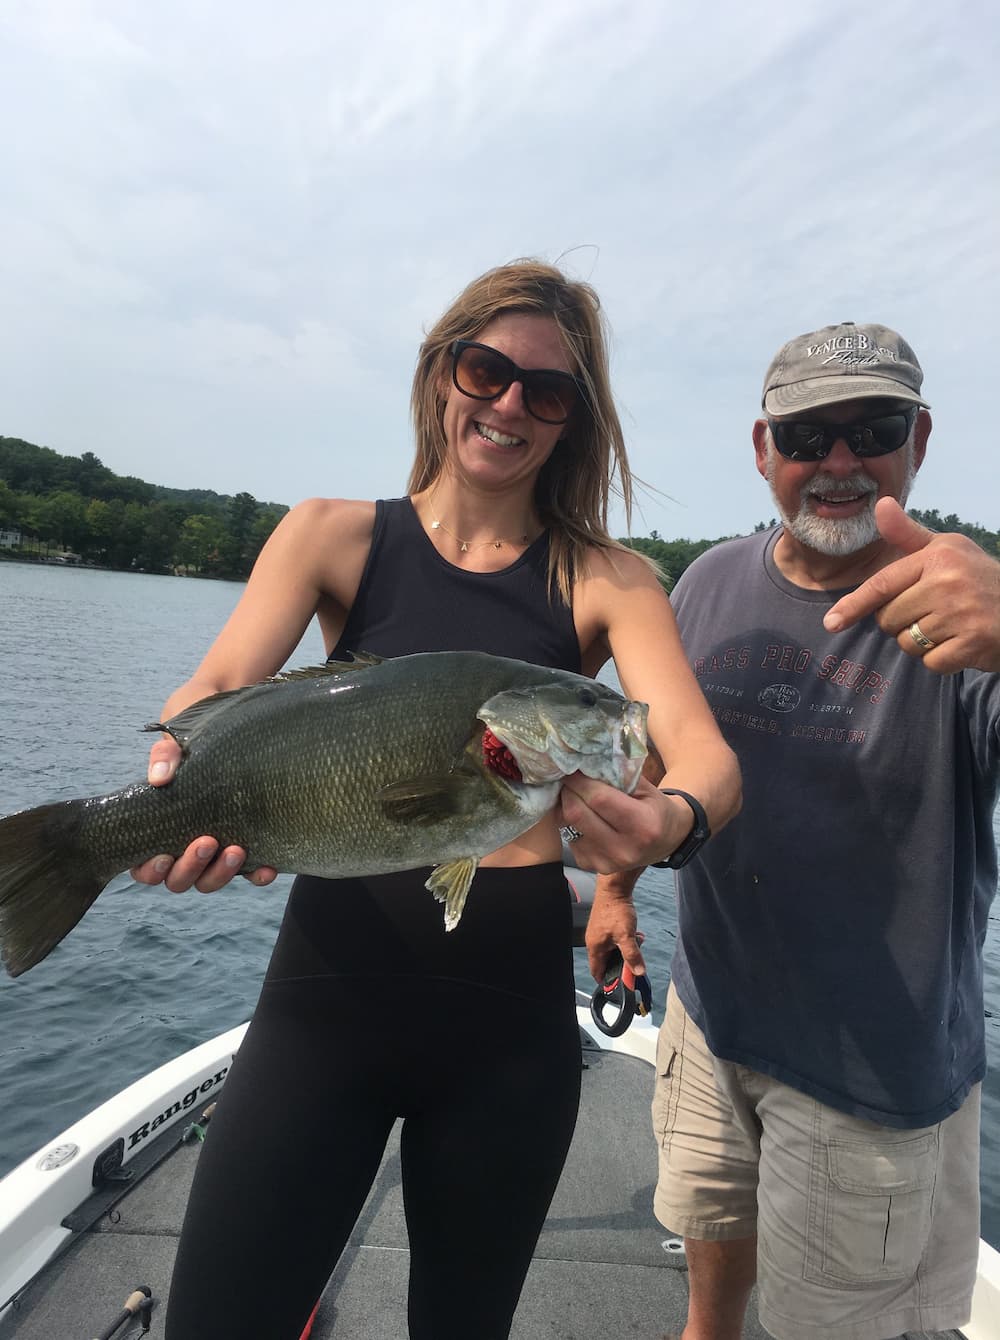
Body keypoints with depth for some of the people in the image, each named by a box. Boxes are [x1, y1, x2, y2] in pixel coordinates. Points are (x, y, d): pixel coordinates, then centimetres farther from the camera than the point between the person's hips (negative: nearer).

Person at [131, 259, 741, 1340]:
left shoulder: (605, 581, -1)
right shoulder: (339, 537, 1)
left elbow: (706, 753, -12)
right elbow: (216, 687, -9)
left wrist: (670, 823, -35)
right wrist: (179, 786, -31)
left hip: (514, 1003, 1)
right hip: (332, 977, 0)